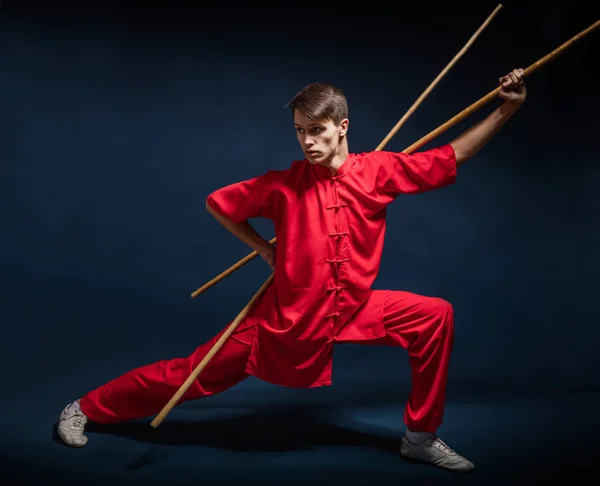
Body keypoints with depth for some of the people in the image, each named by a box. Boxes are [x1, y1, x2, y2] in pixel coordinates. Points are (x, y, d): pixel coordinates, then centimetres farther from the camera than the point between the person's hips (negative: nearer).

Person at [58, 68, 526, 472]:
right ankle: (85, 409, 23)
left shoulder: (380, 170, -8)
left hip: (354, 308, 3)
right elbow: (217, 203, 0)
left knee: (436, 316, -8)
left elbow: (453, 157, -3)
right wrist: (266, 250, -1)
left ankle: (421, 436, 8)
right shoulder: (285, 183, -12)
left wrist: (505, 110, -9)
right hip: (285, 313, -3)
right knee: (194, 373, 2)